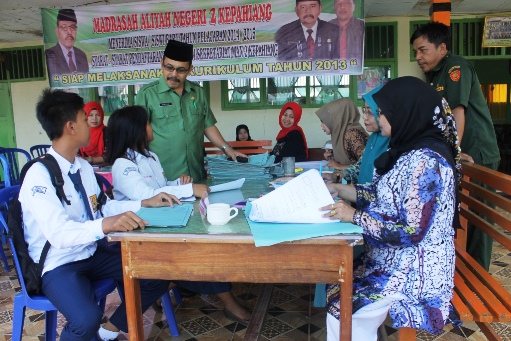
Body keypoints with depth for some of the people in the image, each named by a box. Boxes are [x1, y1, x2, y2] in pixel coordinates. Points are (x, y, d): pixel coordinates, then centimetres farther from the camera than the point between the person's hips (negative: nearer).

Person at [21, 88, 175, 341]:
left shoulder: (83, 166, 4)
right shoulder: (39, 175, -22)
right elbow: (59, 233, -32)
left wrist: (145, 203, 2)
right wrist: (106, 225, -50)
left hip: (92, 254, 8)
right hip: (58, 265, -8)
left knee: (157, 277, 0)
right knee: (87, 319, -34)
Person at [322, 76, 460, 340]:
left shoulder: (426, 161, -24)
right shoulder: (410, 149, 5)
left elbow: (411, 232, -26)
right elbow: (383, 194, 13)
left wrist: (354, 216, -21)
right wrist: (339, 189, 7)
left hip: (413, 267, -9)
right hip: (393, 256, 9)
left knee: (344, 310, -9)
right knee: (335, 287, 5)